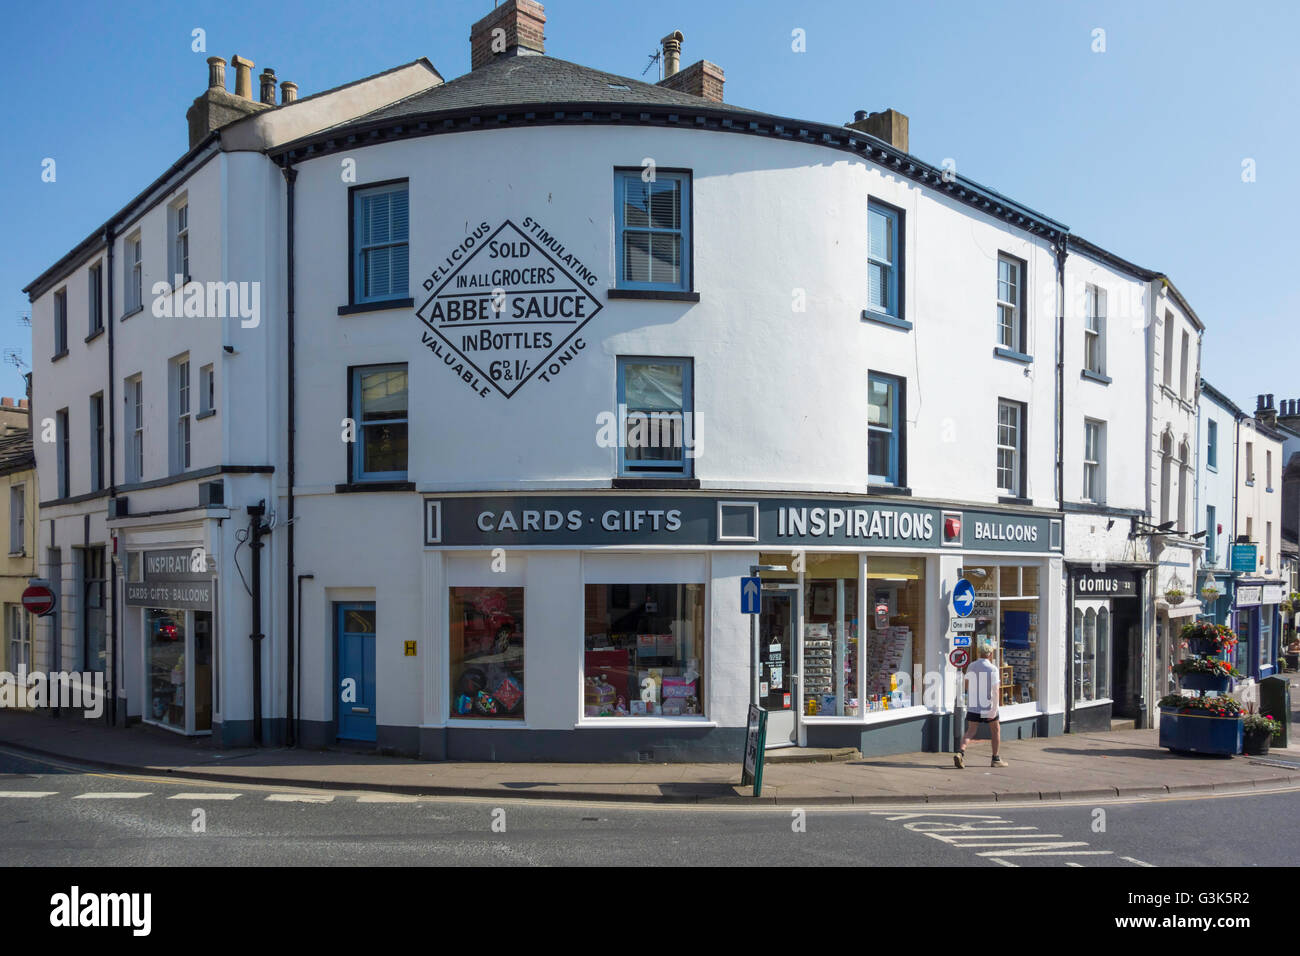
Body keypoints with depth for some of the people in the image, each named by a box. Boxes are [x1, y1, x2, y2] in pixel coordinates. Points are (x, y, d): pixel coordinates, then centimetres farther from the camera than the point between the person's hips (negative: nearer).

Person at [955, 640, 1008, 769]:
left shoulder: (971, 667, 5)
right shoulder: (992, 668, -11)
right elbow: (996, 691, -17)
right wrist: (994, 710, -17)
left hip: (972, 705, 4)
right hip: (988, 706, -4)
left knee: (970, 731, 2)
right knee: (996, 730, 17)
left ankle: (960, 753, -22)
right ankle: (996, 759, 23)